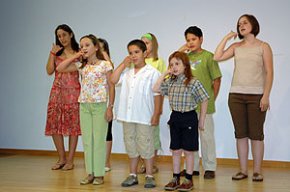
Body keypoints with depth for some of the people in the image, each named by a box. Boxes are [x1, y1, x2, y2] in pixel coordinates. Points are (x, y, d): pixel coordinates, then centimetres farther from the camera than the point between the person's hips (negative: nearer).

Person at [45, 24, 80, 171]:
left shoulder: (78, 53, 4)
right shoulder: (56, 52, 13)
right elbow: (49, 71, 2)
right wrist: (52, 53, -2)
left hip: (73, 91, -3)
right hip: (57, 91, 4)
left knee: (73, 125, -3)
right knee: (54, 124, 1)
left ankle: (70, 160, 5)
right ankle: (62, 158, 14)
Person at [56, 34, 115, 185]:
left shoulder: (105, 65, -4)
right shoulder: (81, 66, 8)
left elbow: (111, 86, -5)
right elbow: (60, 68, 4)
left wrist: (110, 107, -10)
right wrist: (75, 57, 1)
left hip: (100, 105, -5)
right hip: (84, 106, 5)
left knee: (99, 140, 0)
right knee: (87, 140, 7)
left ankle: (99, 174, 8)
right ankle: (90, 173, 15)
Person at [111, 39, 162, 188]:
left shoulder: (152, 72, -5)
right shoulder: (127, 72, 10)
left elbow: (157, 95, -6)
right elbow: (114, 80, -3)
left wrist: (156, 115, -9)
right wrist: (123, 64, -1)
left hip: (144, 117, -5)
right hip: (127, 116, 5)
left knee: (146, 146, 2)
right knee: (131, 146, 13)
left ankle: (149, 176, 12)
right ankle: (133, 175, 23)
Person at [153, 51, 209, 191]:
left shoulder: (193, 83, -12)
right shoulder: (170, 82, 5)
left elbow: (204, 101, -7)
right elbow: (155, 89, 1)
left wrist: (201, 121, -4)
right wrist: (164, 75, -1)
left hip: (189, 118, -5)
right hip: (175, 117, 5)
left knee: (188, 150, 3)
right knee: (175, 150, 11)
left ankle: (188, 180, 13)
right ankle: (175, 179, 20)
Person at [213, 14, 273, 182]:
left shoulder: (263, 46, 3)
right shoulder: (236, 47, 12)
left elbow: (269, 73, -2)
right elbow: (217, 57, 1)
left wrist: (266, 96, -10)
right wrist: (226, 38, 4)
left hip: (256, 95, -3)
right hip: (236, 94, 3)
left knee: (256, 134, -2)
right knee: (241, 134, 4)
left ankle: (257, 171, 5)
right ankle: (243, 170, 10)